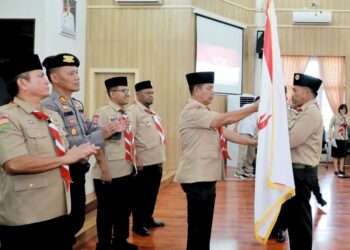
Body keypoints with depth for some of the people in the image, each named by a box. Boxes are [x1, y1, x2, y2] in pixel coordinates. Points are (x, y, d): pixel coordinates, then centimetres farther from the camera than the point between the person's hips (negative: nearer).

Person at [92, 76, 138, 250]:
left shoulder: (127, 115, 10)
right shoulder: (102, 113, -13)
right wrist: (104, 170, -18)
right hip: (109, 174, -7)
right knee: (107, 213, 7)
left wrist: (134, 164, 15)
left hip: (127, 172, 7)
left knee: (124, 210, 18)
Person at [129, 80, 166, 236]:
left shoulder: (152, 113, 16)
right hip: (144, 163, -8)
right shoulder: (133, 111, -12)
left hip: (156, 161, 8)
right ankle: (138, 225, 17)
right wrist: (137, 159, -21)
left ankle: (148, 219, 34)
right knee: (140, 195, 5)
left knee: (152, 194, 18)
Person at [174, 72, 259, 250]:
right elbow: (225, 119, -23)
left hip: (207, 176, 10)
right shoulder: (192, 111, -15)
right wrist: (254, 108, -17)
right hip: (197, 178, -10)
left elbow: (226, 133, 11)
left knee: (205, 226, 18)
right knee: (197, 227, -1)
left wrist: (254, 142, 3)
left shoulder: (205, 112, 15)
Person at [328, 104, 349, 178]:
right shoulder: (335, 117, -5)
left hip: (343, 138, 5)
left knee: (342, 155, 7)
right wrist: (330, 137, -14)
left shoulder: (345, 118, 9)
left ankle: (341, 170, 12)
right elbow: (330, 127, -6)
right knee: (336, 155, 1)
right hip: (336, 138, -5)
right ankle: (336, 170, 5)